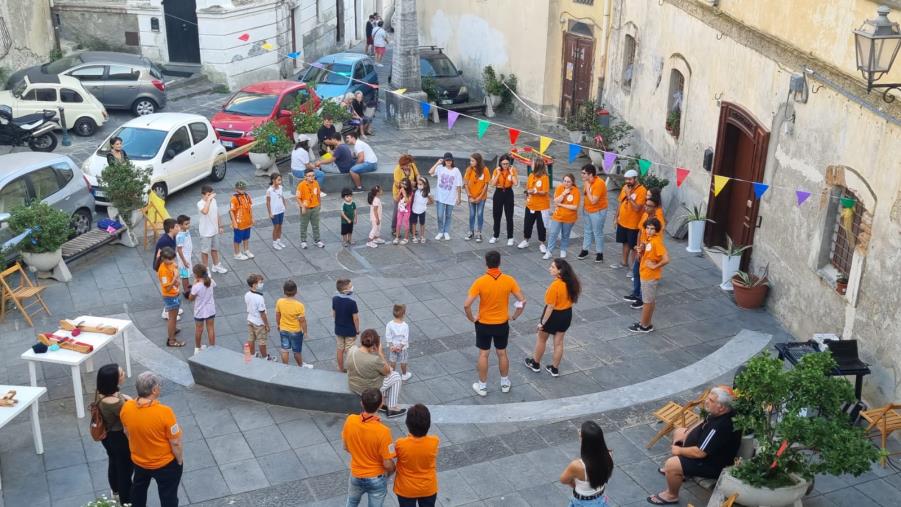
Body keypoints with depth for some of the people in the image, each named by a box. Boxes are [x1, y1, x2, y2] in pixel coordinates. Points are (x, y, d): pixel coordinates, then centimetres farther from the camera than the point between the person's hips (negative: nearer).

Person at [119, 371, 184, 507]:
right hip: (165, 464, -5)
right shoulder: (164, 412, -33)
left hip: (139, 461, 5)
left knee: (138, 490, 32)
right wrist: (180, 460, -4)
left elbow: (127, 432, 1)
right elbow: (175, 443, -22)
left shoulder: (126, 408, -18)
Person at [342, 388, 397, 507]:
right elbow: (388, 464, -22)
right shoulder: (382, 431, -31)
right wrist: (392, 471, 1)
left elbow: (346, 447, -1)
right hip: (376, 479, -3)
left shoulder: (350, 421, -19)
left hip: (356, 475, 3)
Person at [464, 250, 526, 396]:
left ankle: (482, 386, 22)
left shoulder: (480, 282, -20)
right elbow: (522, 300, -8)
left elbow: (467, 305, -23)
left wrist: (472, 319, -6)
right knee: (502, 353, 18)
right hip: (502, 324, 2)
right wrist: (514, 316, 5)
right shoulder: (509, 280, -12)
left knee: (483, 355, 12)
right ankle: (505, 383, 33)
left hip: (484, 324, -2)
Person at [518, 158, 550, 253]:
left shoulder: (544, 177, -16)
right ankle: (525, 241, 30)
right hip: (530, 205, 6)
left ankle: (541, 244, 18)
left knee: (541, 226, 5)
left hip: (542, 207, -6)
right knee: (527, 223, 14)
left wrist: (536, 191, -31)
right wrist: (528, 192, -8)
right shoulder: (531, 176, 1)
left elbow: (545, 192, -18)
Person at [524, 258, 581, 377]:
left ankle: (535, 364, 36)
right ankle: (554, 369, 29)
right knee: (558, 342, 18)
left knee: (541, 339, 18)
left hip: (554, 315, -6)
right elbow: (571, 298, 5)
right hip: (567, 315, 6)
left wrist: (542, 322, -15)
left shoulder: (555, 285, -29)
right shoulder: (571, 282, -7)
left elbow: (550, 307, -24)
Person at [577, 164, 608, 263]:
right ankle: (585, 250, 31)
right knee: (588, 231, 19)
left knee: (597, 233, 2)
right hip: (587, 210, 8)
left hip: (598, 212, -8)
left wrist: (587, 188, -23)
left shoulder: (599, 183, -27)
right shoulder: (587, 181, -3)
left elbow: (593, 201, -29)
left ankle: (599, 253, 15)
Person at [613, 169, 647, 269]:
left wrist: (629, 196, -29)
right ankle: (624, 263, 37)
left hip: (633, 224, -7)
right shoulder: (625, 187, 2)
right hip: (622, 222, 7)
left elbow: (637, 208, -27)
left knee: (634, 247, 5)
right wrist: (617, 216, 14)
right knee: (625, 243, 22)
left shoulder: (642, 191, -21)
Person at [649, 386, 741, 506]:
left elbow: (699, 453, -33)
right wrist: (687, 433, 1)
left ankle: (672, 496, 9)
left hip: (713, 463, -10)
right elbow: (704, 422, 12)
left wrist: (679, 450, -16)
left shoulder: (721, 427, -38)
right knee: (678, 432, 22)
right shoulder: (719, 413, -10)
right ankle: (680, 471, 37)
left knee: (670, 464, -20)